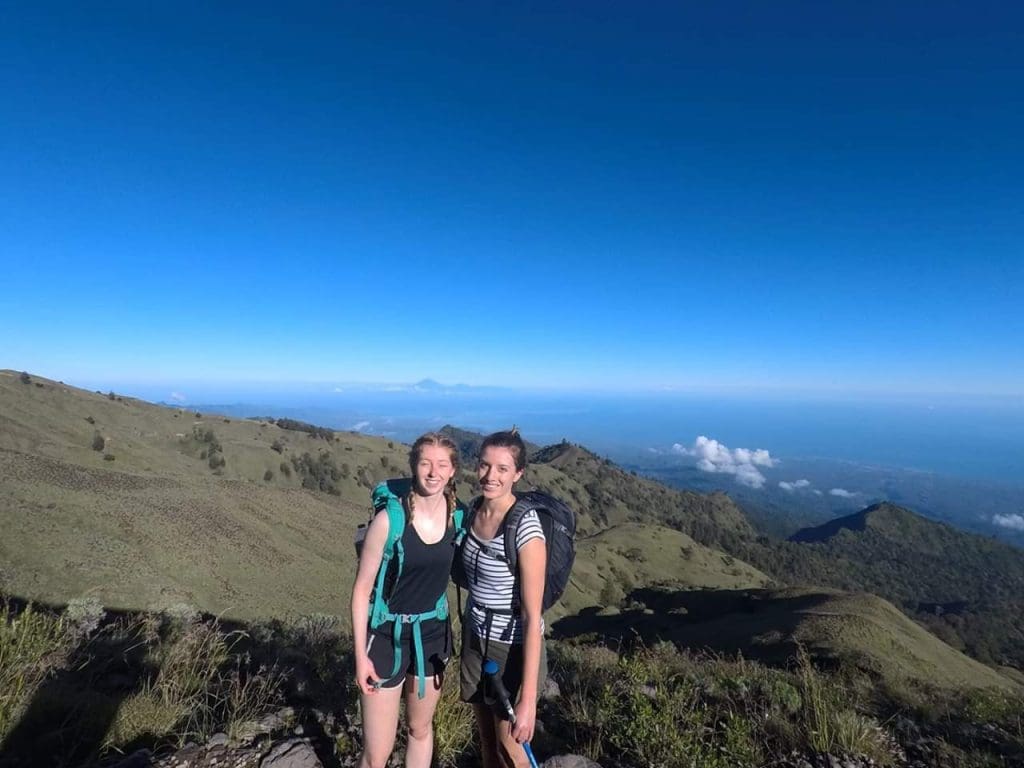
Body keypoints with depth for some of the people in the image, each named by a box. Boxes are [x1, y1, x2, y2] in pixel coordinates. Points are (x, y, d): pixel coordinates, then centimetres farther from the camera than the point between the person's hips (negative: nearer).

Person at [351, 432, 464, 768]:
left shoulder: (458, 516, -8)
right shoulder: (389, 518, -22)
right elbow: (362, 588, -12)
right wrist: (361, 655, -10)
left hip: (433, 632, 4)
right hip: (388, 635, -4)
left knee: (420, 729, 23)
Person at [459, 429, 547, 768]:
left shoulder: (525, 528, -27)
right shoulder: (474, 509, -6)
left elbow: (532, 617, -25)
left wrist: (528, 699, -23)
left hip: (512, 649, -6)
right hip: (475, 638, 6)